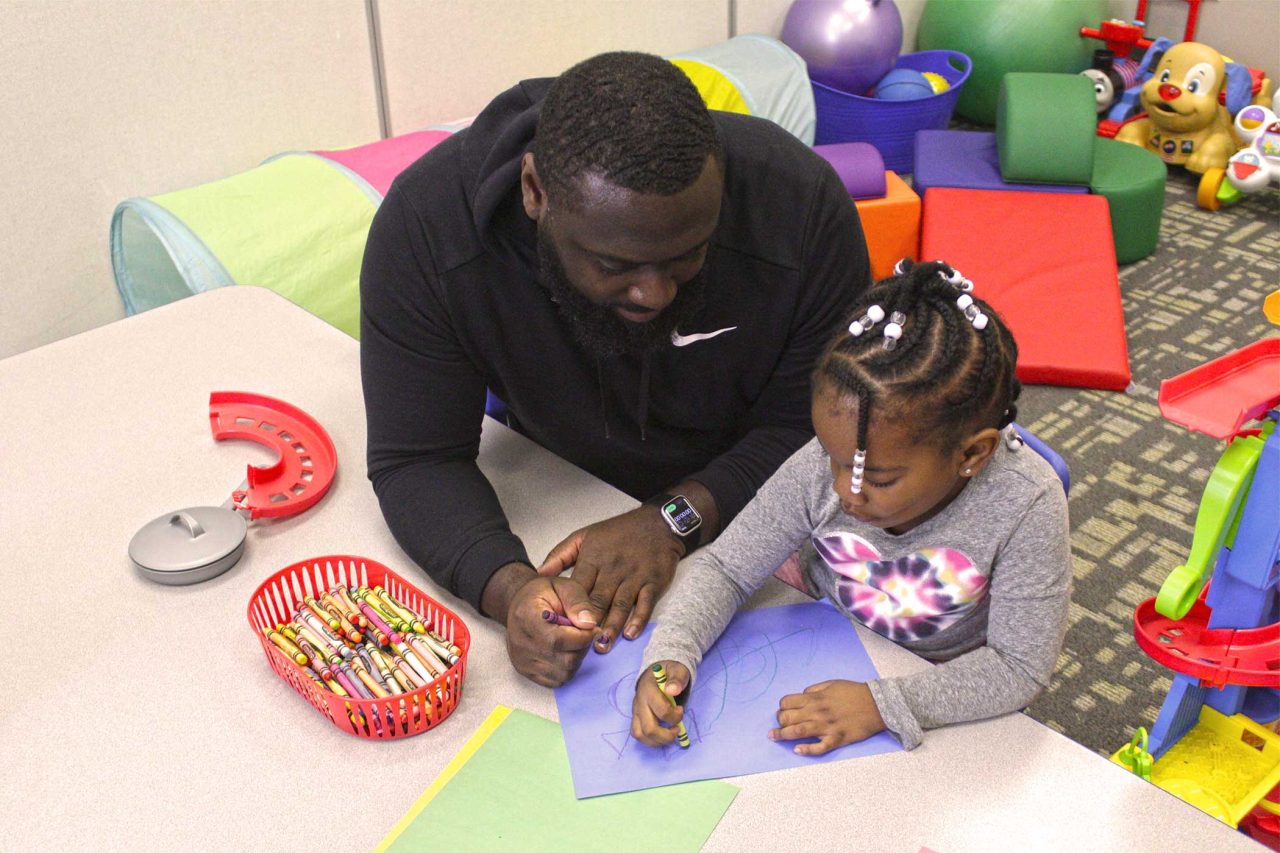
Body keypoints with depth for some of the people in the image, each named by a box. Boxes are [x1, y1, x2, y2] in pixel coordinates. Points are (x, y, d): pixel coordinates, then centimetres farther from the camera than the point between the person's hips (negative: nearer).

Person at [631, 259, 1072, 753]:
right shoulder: (819, 469, -24)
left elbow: (1019, 668, -21)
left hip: (940, 687, -2)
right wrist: (668, 657, -29)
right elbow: (724, 568, -12)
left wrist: (886, 706, -31)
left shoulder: (1026, 508, -29)